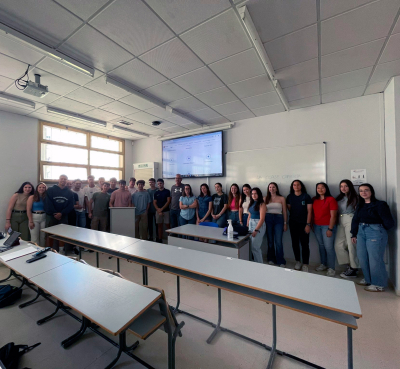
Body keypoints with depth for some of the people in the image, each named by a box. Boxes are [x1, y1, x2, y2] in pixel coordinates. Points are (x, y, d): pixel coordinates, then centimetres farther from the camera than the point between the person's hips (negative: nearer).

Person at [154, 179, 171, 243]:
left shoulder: (167, 191, 0)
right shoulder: (156, 193, 9)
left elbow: (168, 201, -6)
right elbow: (154, 202, 6)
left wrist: (162, 209, -10)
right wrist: (158, 210, -8)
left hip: (166, 211, -3)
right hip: (158, 211, 3)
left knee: (167, 225, -3)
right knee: (159, 225, 8)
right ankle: (160, 239, 17)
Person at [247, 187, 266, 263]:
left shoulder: (261, 204, -10)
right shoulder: (252, 203, 12)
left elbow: (262, 219, -15)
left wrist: (256, 230, -18)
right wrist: (247, 226, 10)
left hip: (259, 225, -7)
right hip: (251, 224, 7)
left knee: (255, 246, -4)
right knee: (252, 246, 10)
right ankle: (255, 262, 24)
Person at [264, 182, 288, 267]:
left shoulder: (282, 198, 4)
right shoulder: (265, 199, 7)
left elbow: (284, 212, 5)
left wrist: (285, 223, 1)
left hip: (278, 219, -2)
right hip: (268, 219, 2)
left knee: (278, 242, -6)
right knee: (270, 241, 10)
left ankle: (281, 261, 9)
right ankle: (271, 259, 24)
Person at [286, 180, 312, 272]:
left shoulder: (306, 196, -4)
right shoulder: (289, 197, 4)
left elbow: (309, 211, -7)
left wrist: (308, 224, -11)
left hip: (304, 223, -3)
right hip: (293, 223, 3)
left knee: (304, 244, -1)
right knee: (295, 243, 10)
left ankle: (305, 264, 12)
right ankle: (298, 261, 25)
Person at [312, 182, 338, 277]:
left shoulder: (331, 199, -6)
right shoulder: (314, 199, 8)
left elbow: (333, 216, -10)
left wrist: (330, 229, -13)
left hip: (327, 226, -5)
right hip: (317, 226, 5)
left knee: (329, 247, -3)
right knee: (321, 246, 13)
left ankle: (331, 268, 8)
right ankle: (323, 264, 25)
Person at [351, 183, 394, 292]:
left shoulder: (380, 205, -9)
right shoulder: (360, 206, 10)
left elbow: (389, 222, -9)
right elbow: (355, 220, 12)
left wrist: (380, 229, 6)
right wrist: (354, 234, 10)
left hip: (375, 233, -6)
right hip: (361, 233, 7)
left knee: (374, 259, 0)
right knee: (362, 258, 13)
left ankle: (379, 284, 17)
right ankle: (368, 279, 31)